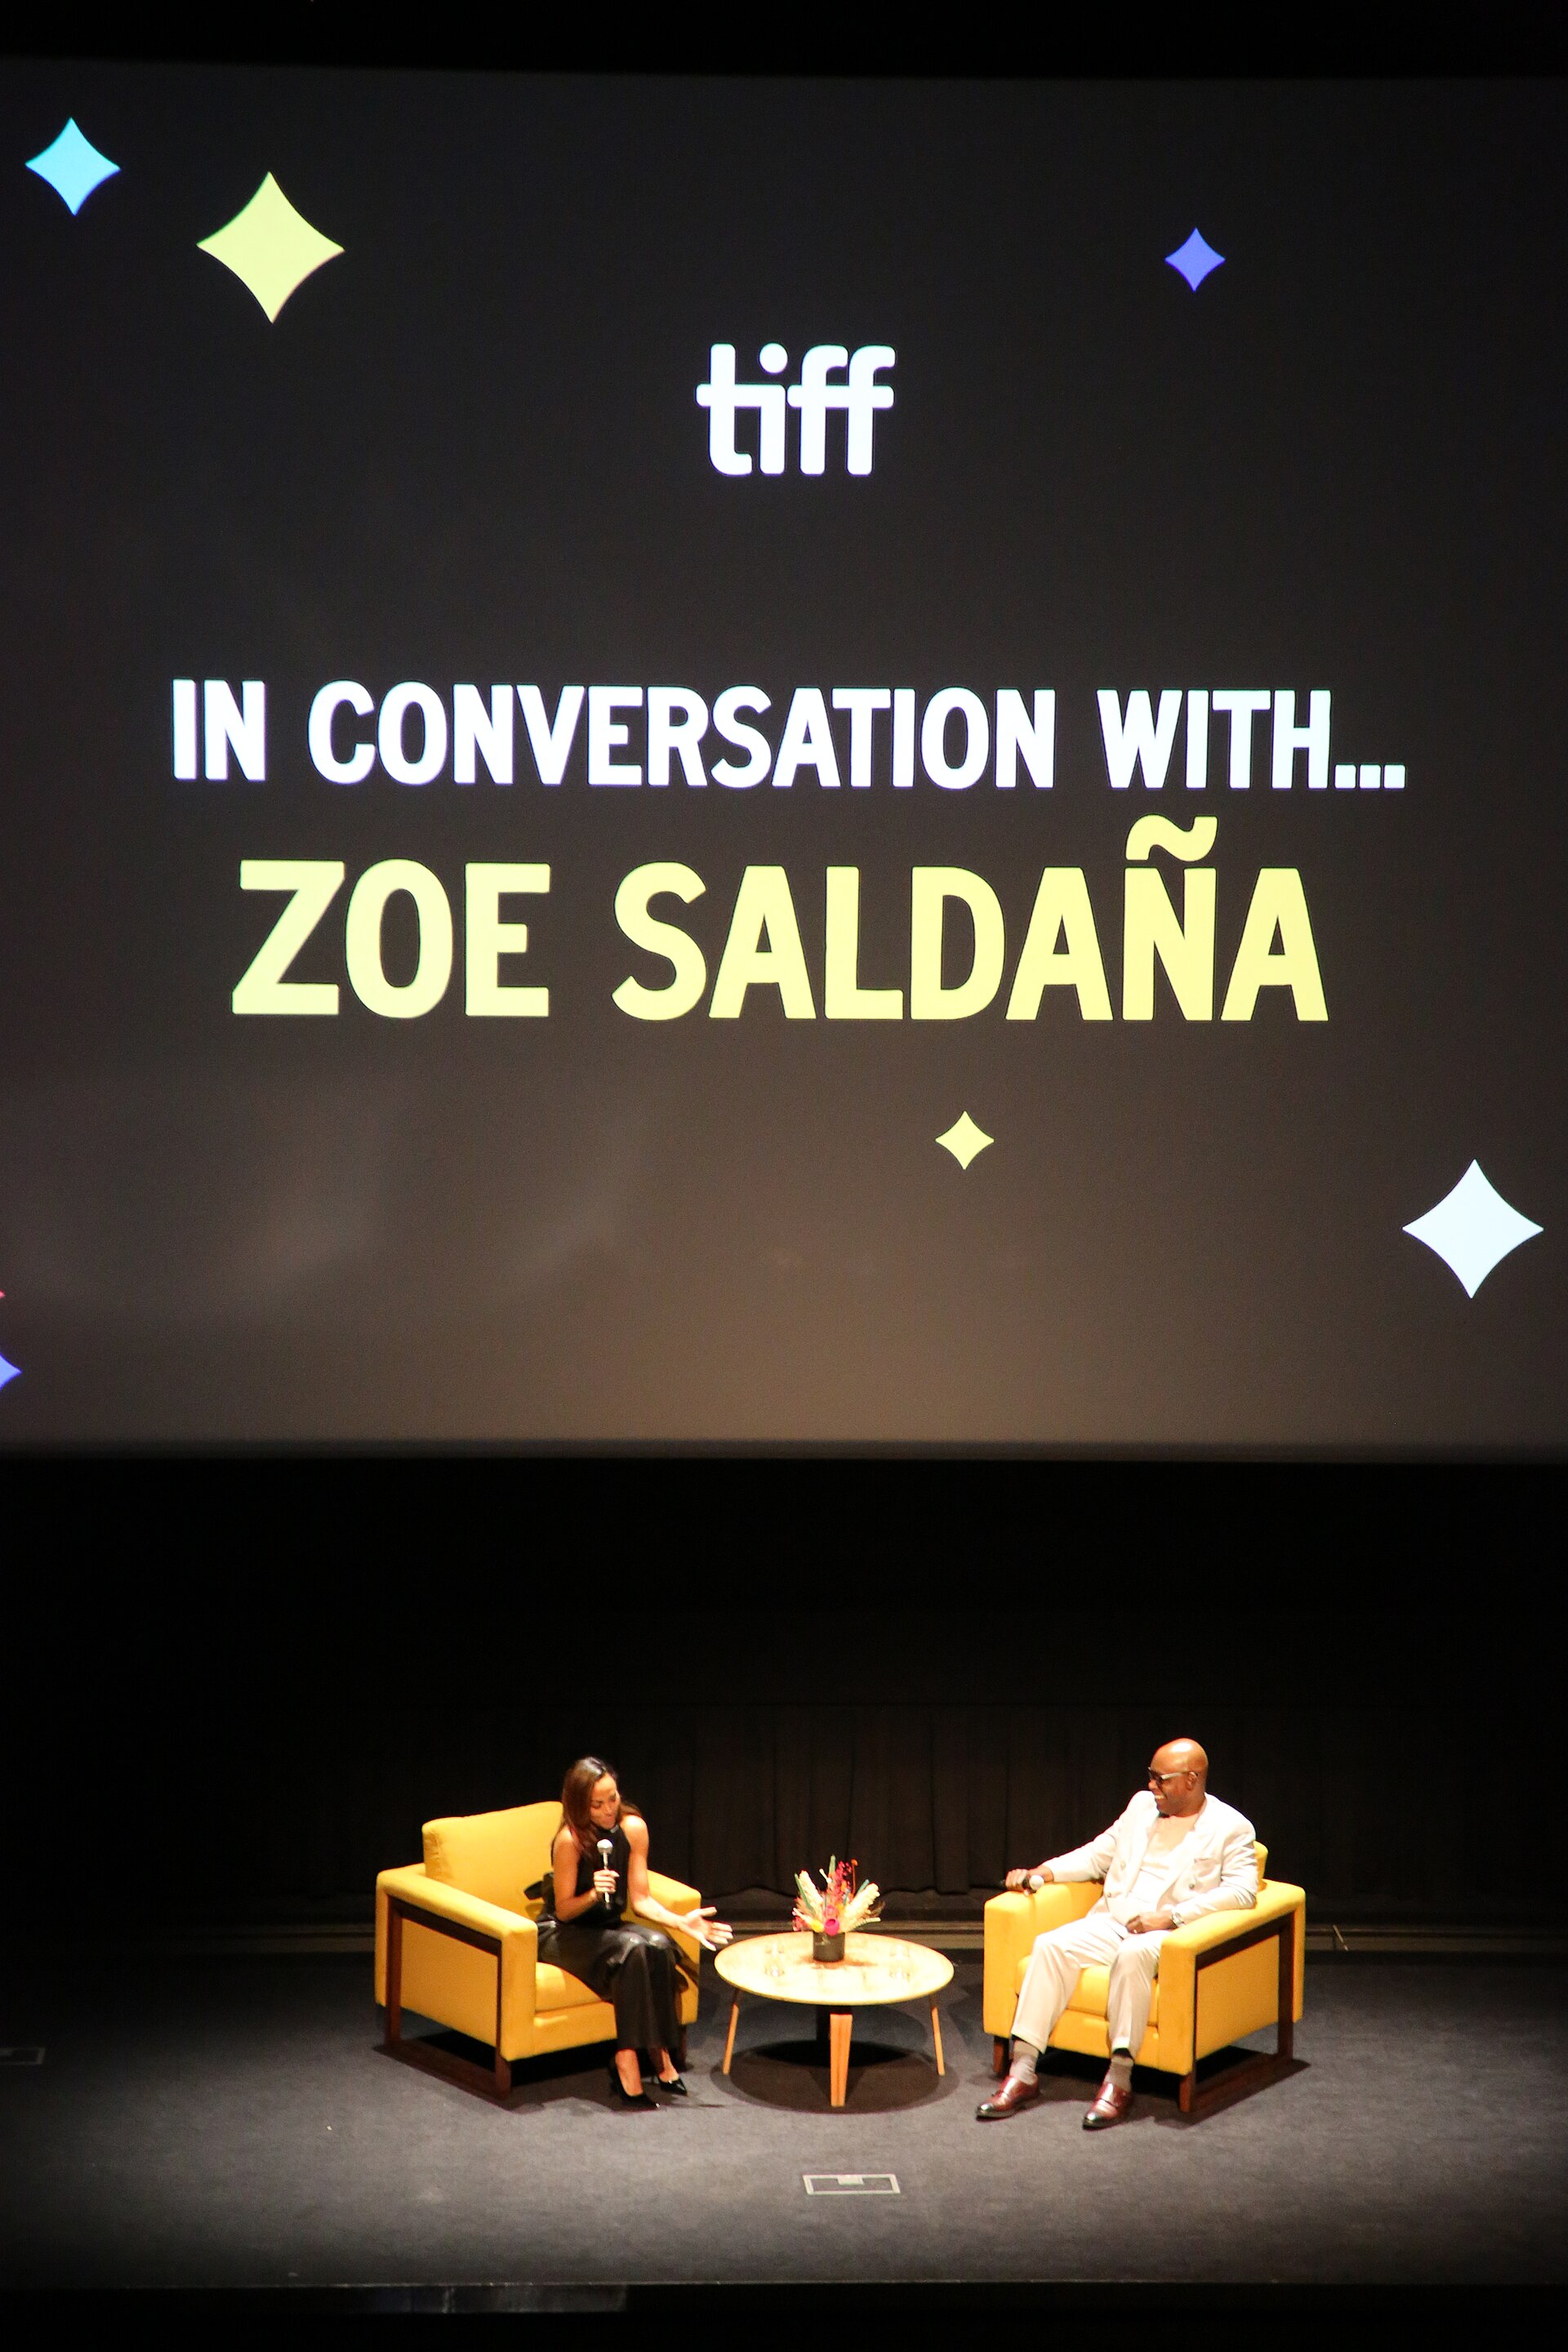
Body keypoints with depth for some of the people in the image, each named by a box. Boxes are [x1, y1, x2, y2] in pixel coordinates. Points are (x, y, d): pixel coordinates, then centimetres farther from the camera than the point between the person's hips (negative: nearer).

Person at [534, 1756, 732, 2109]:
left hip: (607, 1927, 5)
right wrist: (593, 1894, -33)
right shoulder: (570, 1839, -22)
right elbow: (563, 1910, -14)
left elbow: (641, 1900, -4)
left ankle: (660, 2056, -23)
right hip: (561, 1934, -5)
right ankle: (627, 2064, -30)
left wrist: (682, 1921, -20)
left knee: (658, 1945, -28)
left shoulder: (633, 1828, -8)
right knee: (631, 1950, -33)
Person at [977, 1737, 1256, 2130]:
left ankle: (1119, 2079, -33)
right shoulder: (1141, 1806, 19)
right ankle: (1022, 2072, -24)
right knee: (1050, 1946, -22)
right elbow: (1097, 1855, 24)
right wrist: (1040, 1872, 8)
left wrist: (1171, 1915, -19)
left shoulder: (1231, 1827, 2)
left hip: (1171, 1934, -5)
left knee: (1133, 1955, -38)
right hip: (1112, 1921, 5)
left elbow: (1242, 1890, -11)